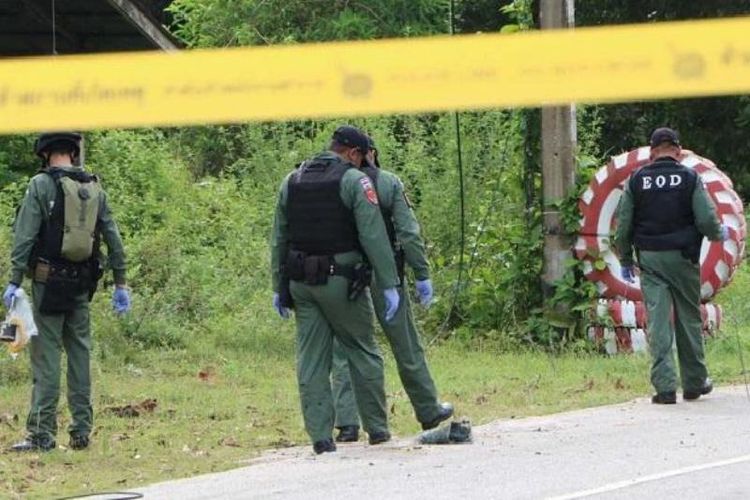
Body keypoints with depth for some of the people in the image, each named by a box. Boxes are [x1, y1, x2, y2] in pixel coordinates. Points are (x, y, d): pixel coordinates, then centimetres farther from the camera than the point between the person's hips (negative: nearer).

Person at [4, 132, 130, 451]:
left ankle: (41, 433, -8)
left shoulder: (41, 185, -6)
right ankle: (81, 431, 12)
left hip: (48, 281, -5)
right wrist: (120, 283, 16)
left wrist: (14, 281, -11)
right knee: (80, 353, 11)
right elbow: (113, 238, 11)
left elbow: (25, 236, -11)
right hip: (82, 283, 5)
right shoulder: (94, 188, 9)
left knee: (46, 357, -5)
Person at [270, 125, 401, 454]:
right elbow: (374, 238, -11)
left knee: (312, 360, 5)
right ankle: (376, 427, 14)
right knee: (363, 353, 8)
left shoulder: (291, 182, 12)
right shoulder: (354, 181, -6)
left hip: (301, 283, 5)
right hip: (341, 280, -5)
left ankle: (321, 437, 1)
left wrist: (279, 287, 18)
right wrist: (389, 285, -9)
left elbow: (279, 240, 14)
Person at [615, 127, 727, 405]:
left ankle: (664, 385, -10)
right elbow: (707, 220, -9)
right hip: (683, 257, -1)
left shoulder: (636, 181, 1)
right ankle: (695, 383, 19)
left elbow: (623, 226, 2)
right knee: (689, 319, 11)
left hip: (649, 259, 1)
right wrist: (720, 234, 14)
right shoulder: (690, 178, -4)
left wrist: (626, 261, 15)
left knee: (657, 321, -2)